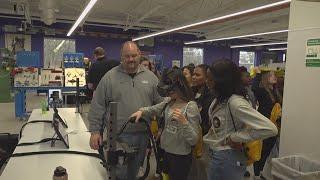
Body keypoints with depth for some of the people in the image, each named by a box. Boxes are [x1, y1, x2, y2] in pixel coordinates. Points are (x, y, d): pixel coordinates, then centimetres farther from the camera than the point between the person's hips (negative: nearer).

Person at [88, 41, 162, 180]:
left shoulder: (150, 77, 3)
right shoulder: (110, 77, -5)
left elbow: (160, 103, 6)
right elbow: (97, 106, -4)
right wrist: (95, 131, -6)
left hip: (143, 134, 3)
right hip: (118, 135, -2)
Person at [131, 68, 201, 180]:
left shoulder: (191, 107, -20)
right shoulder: (169, 101, -1)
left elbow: (193, 140, -21)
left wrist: (184, 122, -35)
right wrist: (141, 111, -9)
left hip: (180, 157, -6)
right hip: (165, 151, 6)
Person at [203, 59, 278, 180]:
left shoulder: (235, 102, -25)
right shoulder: (220, 99, 2)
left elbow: (270, 129, -31)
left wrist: (234, 137, -22)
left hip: (227, 158, -8)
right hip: (216, 156, 8)